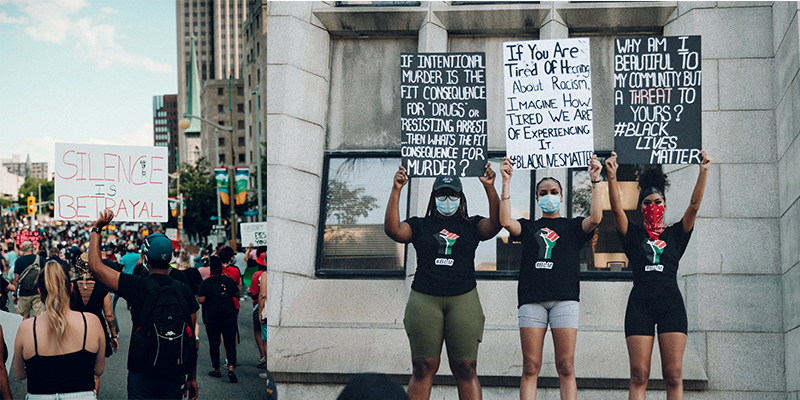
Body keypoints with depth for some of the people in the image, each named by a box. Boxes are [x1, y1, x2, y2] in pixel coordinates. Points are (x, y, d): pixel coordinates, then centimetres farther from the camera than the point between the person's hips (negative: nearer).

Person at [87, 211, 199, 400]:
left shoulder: (138, 286, -10)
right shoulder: (184, 291, 0)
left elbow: (96, 267, -5)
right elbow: (192, 336, 4)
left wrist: (97, 229, 4)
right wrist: (192, 377, 13)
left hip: (143, 372, -3)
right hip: (176, 374, 3)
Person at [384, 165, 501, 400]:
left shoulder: (471, 226, 14)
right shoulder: (419, 225, 13)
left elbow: (495, 224, -5)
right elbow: (393, 230, -4)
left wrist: (490, 188, -16)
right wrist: (396, 190, -10)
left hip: (463, 300, 0)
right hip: (425, 300, 0)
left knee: (465, 370, -4)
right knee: (423, 369, -3)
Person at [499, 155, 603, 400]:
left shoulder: (573, 226, 18)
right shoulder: (528, 227, 20)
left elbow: (595, 218, -2)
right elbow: (506, 221, 0)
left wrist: (595, 181, -6)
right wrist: (506, 182, -3)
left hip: (564, 298, -1)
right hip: (532, 298, 1)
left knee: (566, 367, -6)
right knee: (530, 367, -4)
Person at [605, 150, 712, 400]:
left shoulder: (675, 234, 17)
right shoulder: (633, 234, 14)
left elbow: (694, 205, 5)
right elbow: (617, 209, -2)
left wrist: (704, 172, -8)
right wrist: (612, 177, -17)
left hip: (671, 303, 1)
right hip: (640, 302, -1)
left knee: (673, 376, -5)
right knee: (639, 376, -7)